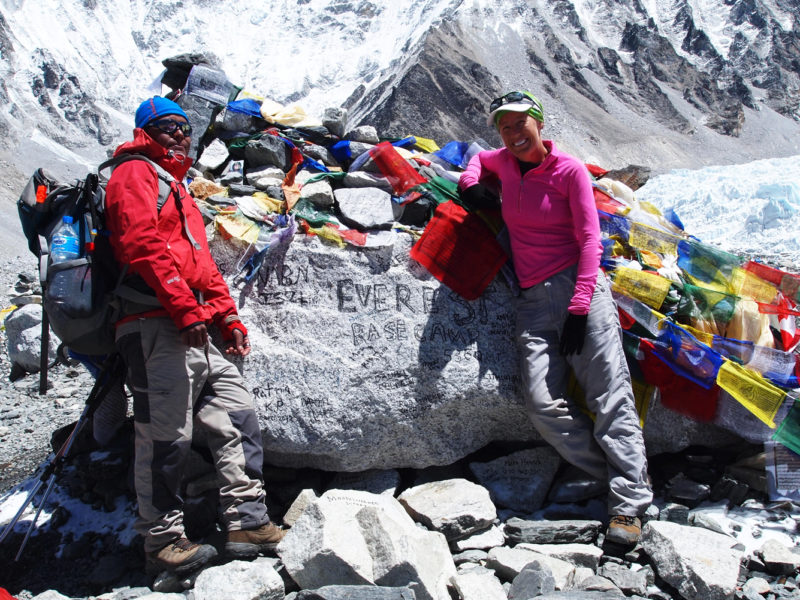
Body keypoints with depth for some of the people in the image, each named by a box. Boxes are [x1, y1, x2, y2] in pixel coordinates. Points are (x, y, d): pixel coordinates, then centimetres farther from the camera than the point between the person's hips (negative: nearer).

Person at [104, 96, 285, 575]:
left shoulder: (179, 190, 31)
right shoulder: (135, 175, 2)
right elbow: (142, 245, -14)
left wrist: (228, 319, 18)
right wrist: (184, 308, -20)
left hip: (195, 337, 10)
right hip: (156, 326, -9)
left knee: (239, 416, 3)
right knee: (167, 435, -8)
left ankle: (247, 522, 4)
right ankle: (164, 541, 1)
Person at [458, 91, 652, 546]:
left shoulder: (569, 170, 0)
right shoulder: (505, 163, 14)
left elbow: (589, 239, -5)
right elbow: (478, 158, 39)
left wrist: (579, 305, -14)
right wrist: (472, 182, 15)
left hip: (577, 284, -4)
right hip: (533, 299, 5)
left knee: (610, 397, -12)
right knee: (543, 402, -13)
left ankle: (629, 504, -10)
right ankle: (623, 475, -5)